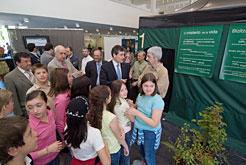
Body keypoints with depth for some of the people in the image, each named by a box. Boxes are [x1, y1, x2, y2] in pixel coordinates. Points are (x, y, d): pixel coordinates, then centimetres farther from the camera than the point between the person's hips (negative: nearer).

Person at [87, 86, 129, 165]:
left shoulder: (89, 113, -16)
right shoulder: (111, 118, -32)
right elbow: (120, 137, -15)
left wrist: (120, 129, -10)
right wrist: (126, 147, 3)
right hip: (112, 152, -4)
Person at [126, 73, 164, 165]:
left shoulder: (157, 100, -27)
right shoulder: (140, 95, -6)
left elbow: (154, 124, -26)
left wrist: (136, 113, -32)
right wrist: (130, 113, -13)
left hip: (150, 132, -7)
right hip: (139, 129, 7)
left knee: (149, 156, 17)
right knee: (142, 151, 31)